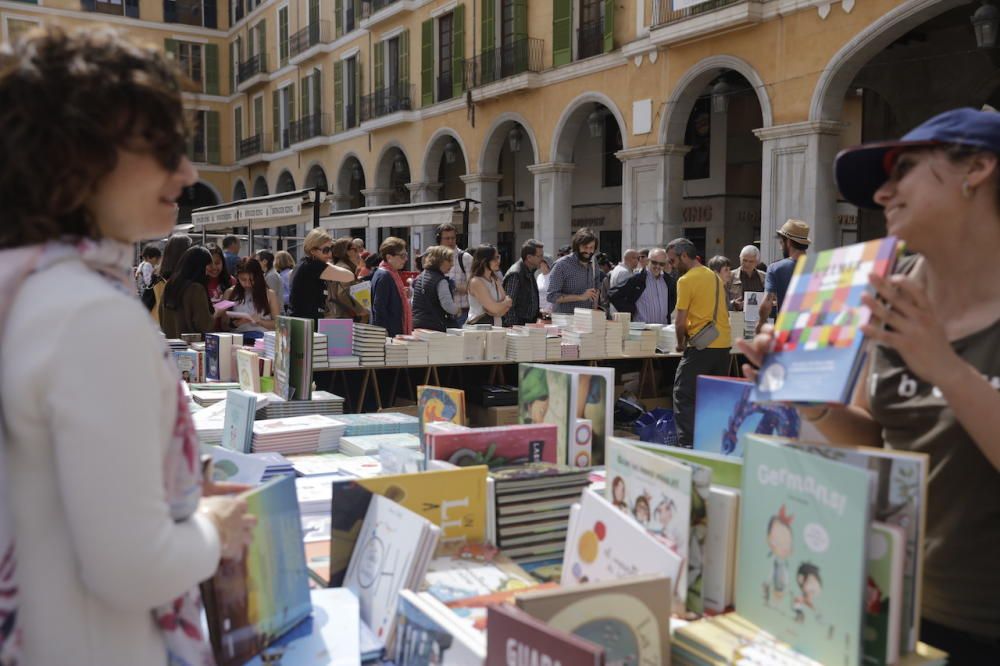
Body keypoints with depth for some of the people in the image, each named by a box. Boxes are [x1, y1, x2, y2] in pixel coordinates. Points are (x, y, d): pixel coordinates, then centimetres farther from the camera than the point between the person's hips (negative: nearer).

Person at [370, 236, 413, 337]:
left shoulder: (393, 274, 15)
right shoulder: (383, 276, -15)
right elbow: (379, 309, -20)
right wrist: (384, 333, -21)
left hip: (397, 333, 10)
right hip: (389, 333, -10)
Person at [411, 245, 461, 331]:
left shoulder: (418, 278, 14)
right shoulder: (441, 281, -12)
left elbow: (411, 303, 20)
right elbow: (448, 306, -19)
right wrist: (458, 309, 1)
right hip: (435, 327, -8)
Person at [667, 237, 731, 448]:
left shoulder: (686, 280, -10)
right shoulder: (714, 276, 15)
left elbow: (681, 322, -11)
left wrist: (680, 344, 6)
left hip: (701, 346, -8)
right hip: (724, 343, 8)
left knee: (684, 396, -2)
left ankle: (688, 444, -7)